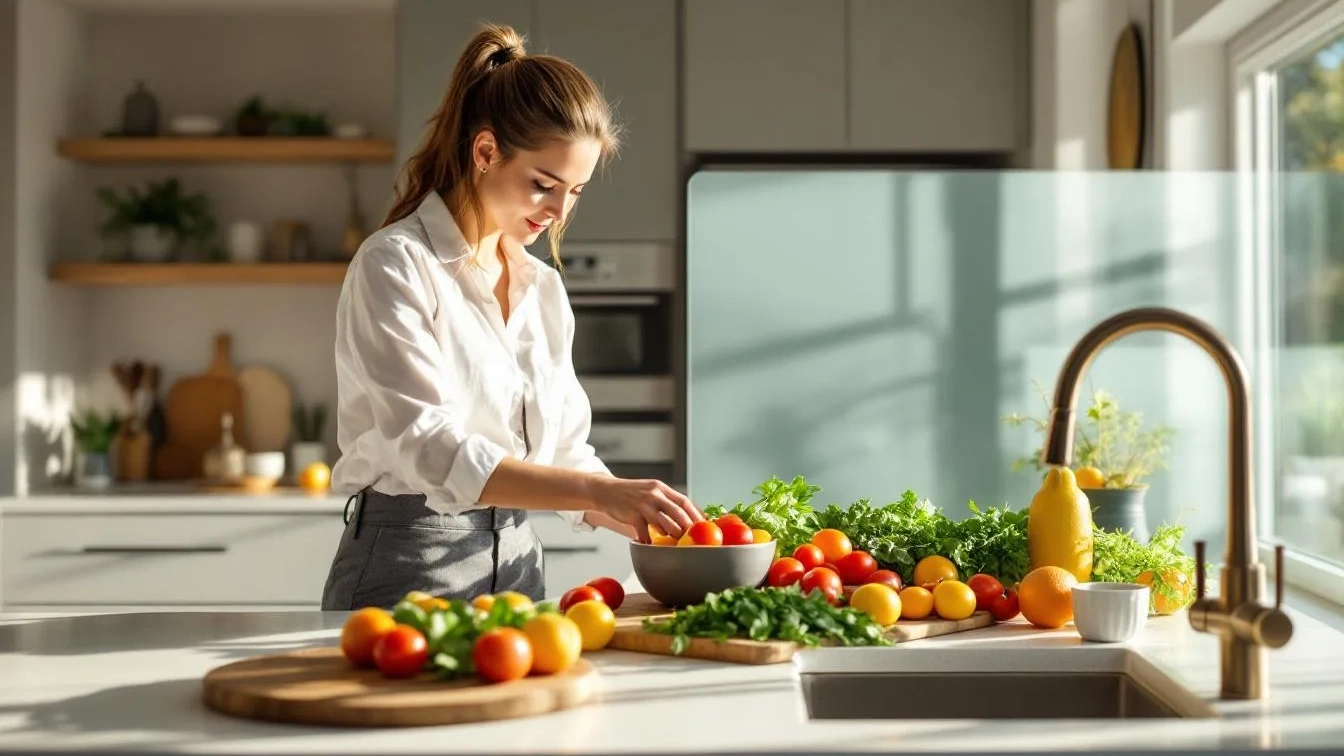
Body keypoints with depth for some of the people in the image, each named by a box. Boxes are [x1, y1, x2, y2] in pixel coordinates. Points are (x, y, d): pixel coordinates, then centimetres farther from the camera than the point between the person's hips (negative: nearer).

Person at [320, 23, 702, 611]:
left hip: (516, 564, 6)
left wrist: (641, 517, -5)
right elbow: (430, 450, -22)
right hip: (408, 568, -6)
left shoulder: (542, 287, 10)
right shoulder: (394, 266, -11)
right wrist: (600, 490, -29)